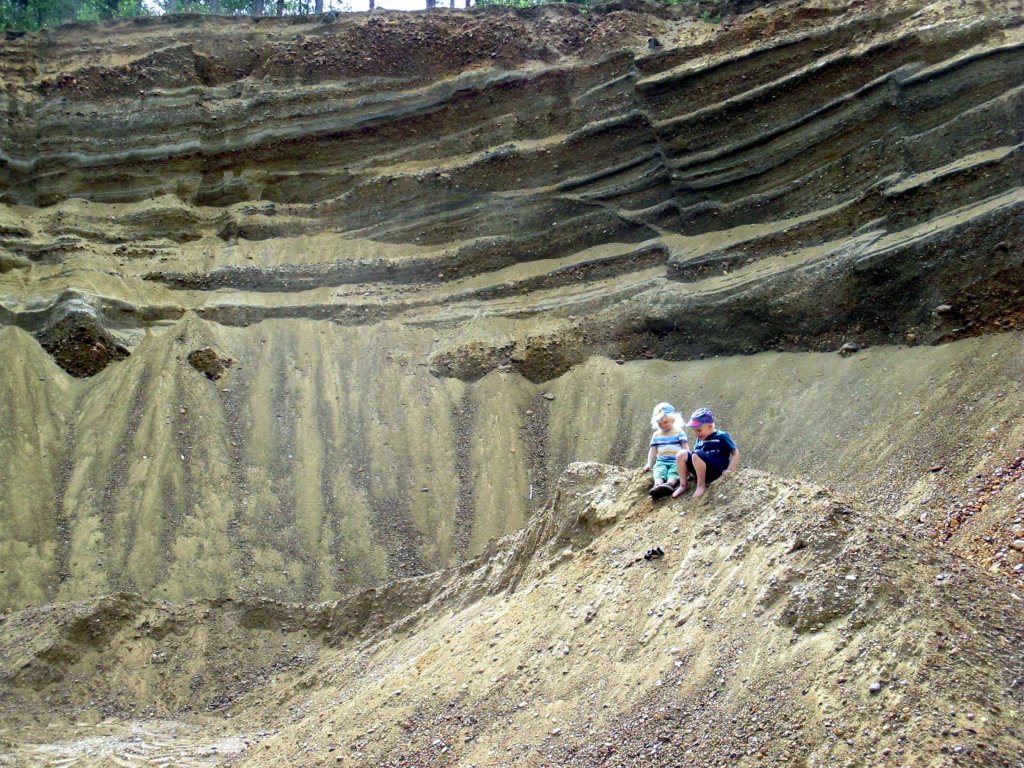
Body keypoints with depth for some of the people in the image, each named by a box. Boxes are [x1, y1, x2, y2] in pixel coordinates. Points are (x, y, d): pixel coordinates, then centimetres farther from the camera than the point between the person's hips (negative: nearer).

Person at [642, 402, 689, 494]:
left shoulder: (679, 432, 8)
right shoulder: (656, 435, 19)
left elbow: (685, 448, 2)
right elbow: (653, 450, 21)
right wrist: (649, 464, 11)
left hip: (676, 461, -2)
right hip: (661, 461, 2)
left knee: (673, 473, -33)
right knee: (659, 472, -31)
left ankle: (669, 484, -62)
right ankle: (657, 485, -59)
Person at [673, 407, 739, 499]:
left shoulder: (721, 436, -2)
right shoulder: (700, 439, 18)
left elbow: (735, 453, -3)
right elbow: (693, 457, 24)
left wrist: (729, 470, -15)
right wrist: (687, 468, 6)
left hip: (717, 471, -7)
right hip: (702, 470, 7)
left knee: (697, 456, -32)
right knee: (681, 454, -12)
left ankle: (701, 486, -21)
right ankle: (683, 485, -13)